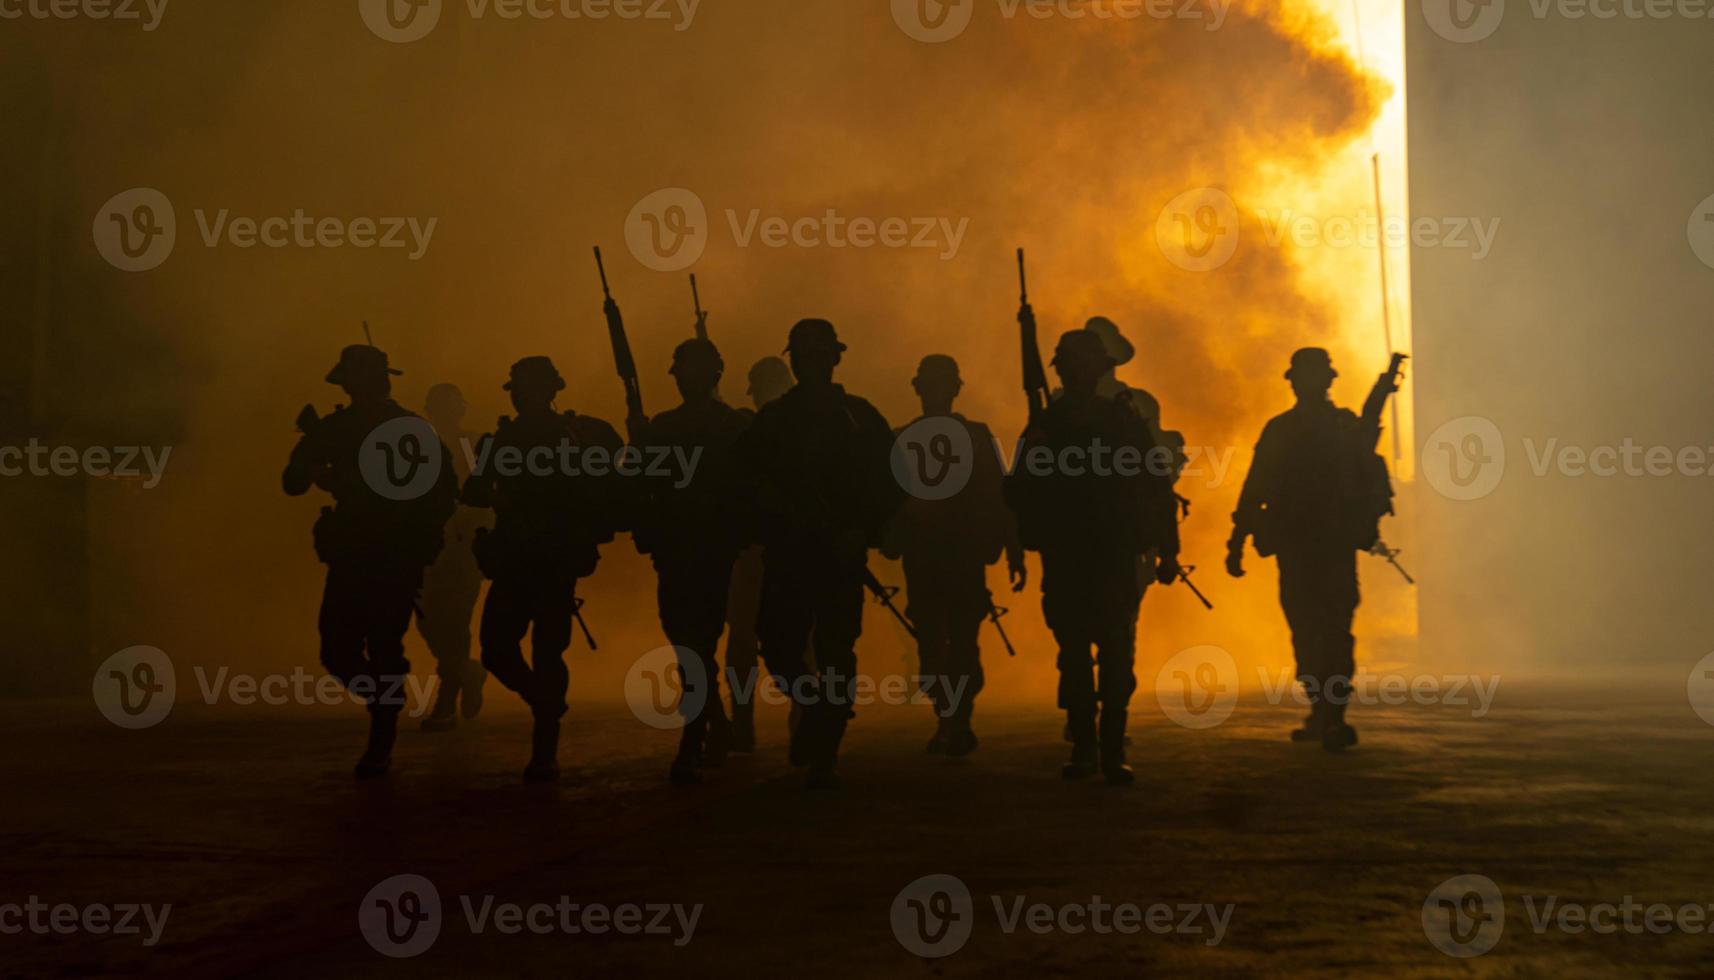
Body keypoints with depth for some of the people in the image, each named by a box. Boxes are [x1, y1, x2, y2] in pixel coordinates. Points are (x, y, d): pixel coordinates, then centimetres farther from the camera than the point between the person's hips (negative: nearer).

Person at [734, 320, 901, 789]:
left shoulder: (860, 417, 6)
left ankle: (824, 757, 1)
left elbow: (891, 485, 3)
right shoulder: (771, 420, 10)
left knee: (836, 656, -5)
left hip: (841, 556, -2)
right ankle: (817, 708, 27)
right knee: (779, 649, -3)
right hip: (786, 555, 2)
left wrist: (863, 532, -9)